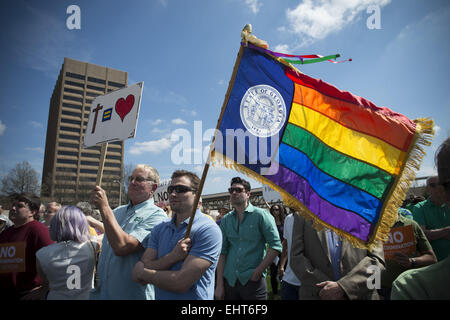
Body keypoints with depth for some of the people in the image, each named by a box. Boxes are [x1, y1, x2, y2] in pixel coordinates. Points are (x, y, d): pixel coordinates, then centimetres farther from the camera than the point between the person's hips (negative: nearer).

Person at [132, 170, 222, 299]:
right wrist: (172, 257, -26)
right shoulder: (159, 229, -1)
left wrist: (142, 273, -12)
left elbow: (181, 283, -26)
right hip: (159, 296, 5)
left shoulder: (208, 230, -21)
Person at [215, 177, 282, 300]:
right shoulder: (225, 220, 7)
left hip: (253, 281, -3)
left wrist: (258, 271, -12)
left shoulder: (261, 215, -5)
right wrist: (219, 284, -1)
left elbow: (276, 246, -9)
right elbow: (222, 252, 4)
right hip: (229, 280, 4)